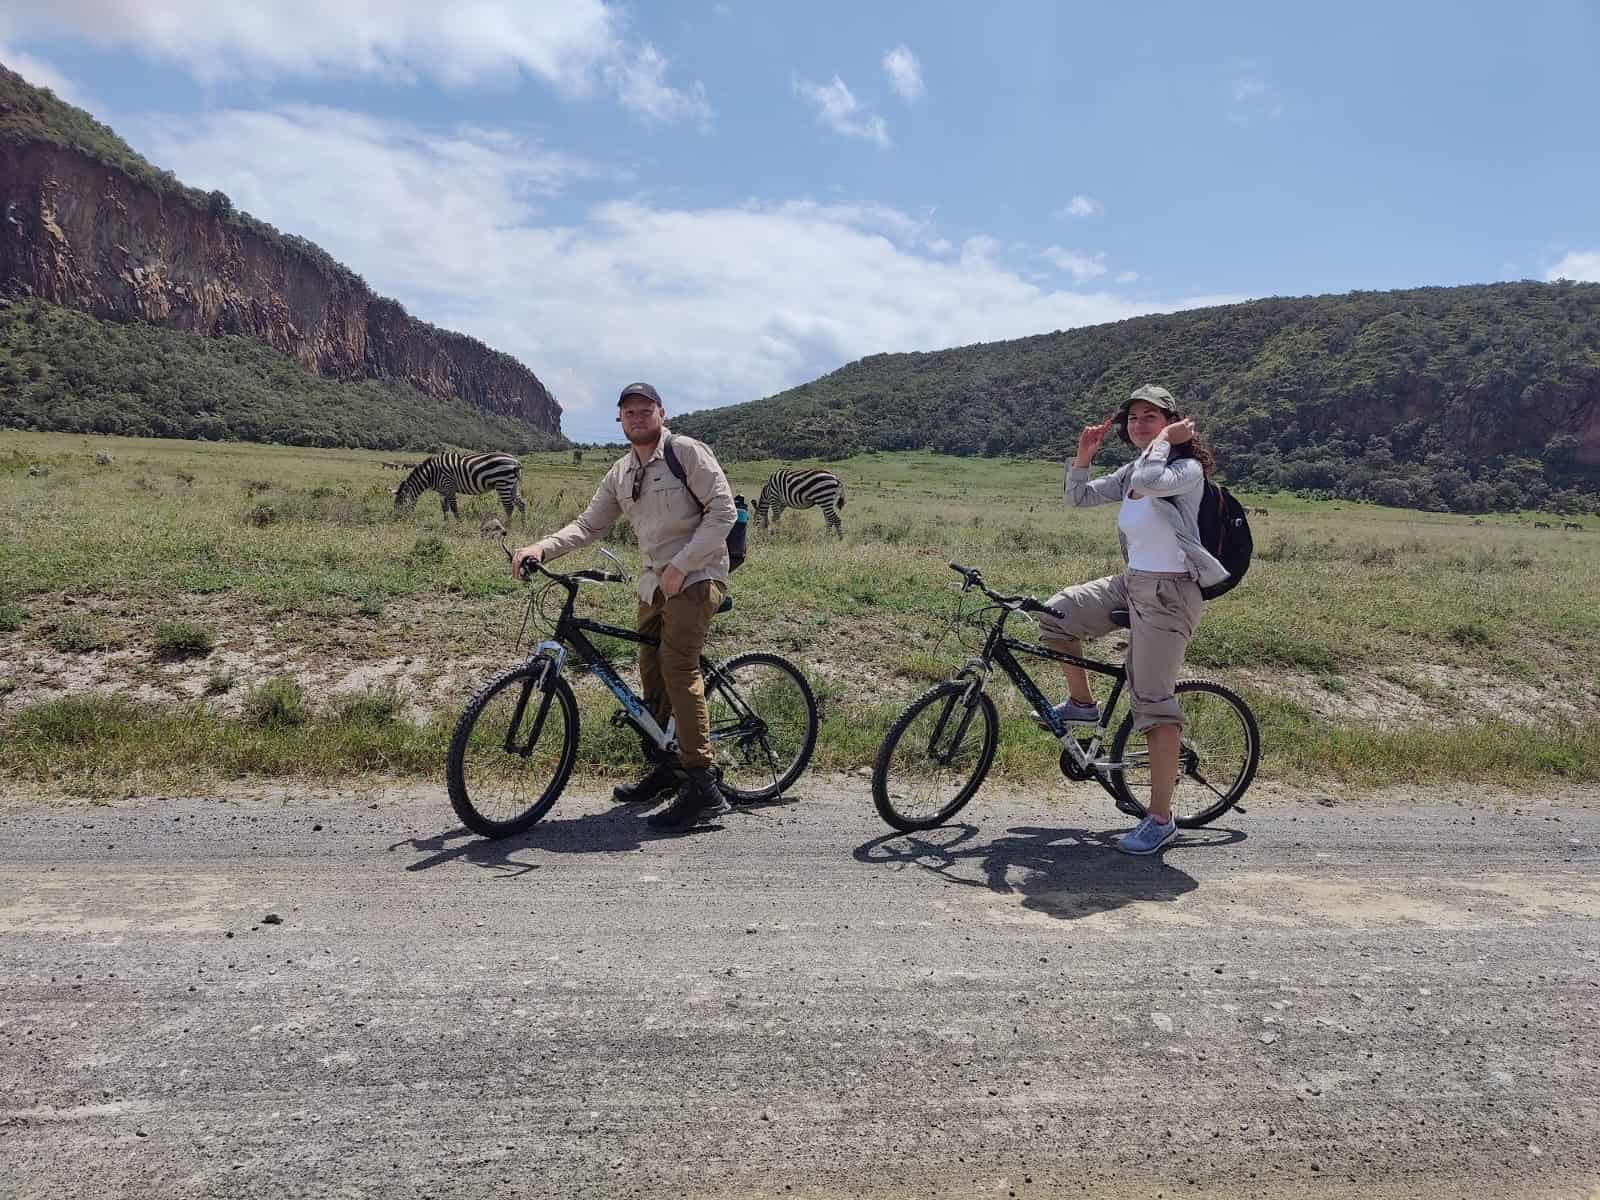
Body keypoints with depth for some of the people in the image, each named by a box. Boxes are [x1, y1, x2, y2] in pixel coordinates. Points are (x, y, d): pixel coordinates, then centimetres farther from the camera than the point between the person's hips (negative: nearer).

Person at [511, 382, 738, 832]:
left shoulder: (688, 453, -6)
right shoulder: (620, 474, 15)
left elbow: (723, 511, -12)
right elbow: (590, 524, 11)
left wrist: (680, 565, -18)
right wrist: (542, 547, -8)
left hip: (695, 576, -7)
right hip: (653, 583, 7)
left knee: (678, 667, -20)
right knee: (652, 673, 10)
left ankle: (703, 788, -21)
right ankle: (662, 767, 26)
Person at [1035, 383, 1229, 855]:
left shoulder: (1187, 470, -13)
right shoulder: (1131, 472, 12)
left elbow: (1150, 481, -35)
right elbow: (1079, 496, 14)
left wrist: (1165, 439, -18)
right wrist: (1084, 454, -1)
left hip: (1169, 593, -8)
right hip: (1131, 583, 8)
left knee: (1152, 701, -8)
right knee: (1054, 614, 4)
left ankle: (1160, 819, 0)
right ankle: (1082, 703, 22)